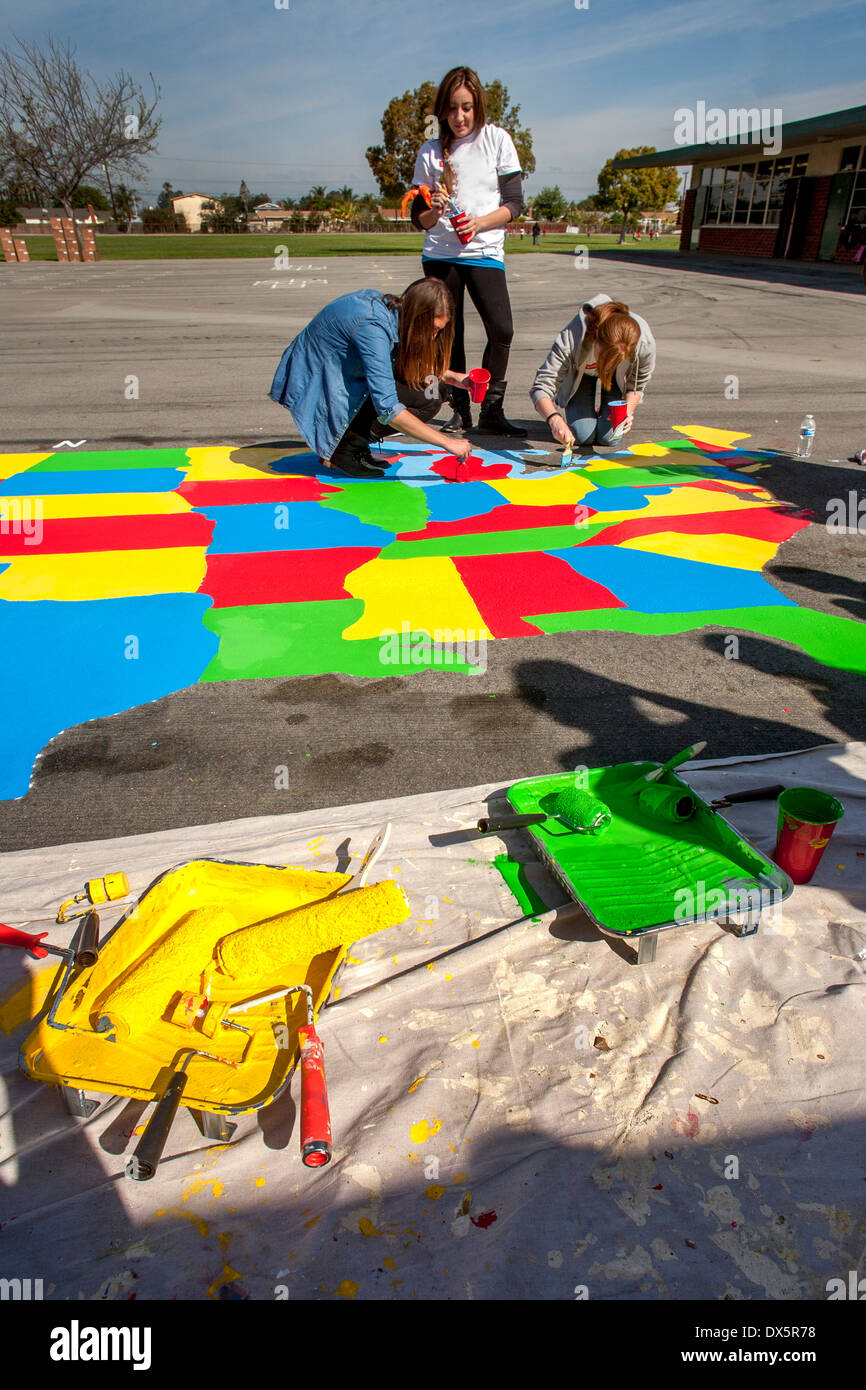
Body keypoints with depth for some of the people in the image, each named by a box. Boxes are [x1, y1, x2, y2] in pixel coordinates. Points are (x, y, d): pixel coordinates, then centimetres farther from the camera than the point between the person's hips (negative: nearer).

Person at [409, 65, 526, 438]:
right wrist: (435, 210, -15)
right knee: (448, 335, 1)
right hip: (440, 254, 1)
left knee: (501, 330, -13)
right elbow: (419, 219, 7)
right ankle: (461, 410, 13)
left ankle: (491, 411, -3)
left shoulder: (497, 140, 5)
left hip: (484, 252, -1)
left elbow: (515, 203, 0)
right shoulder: (431, 152, 7)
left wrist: (479, 222, -15)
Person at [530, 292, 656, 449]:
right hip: (580, 376, -1)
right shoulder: (572, 337, -43)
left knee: (608, 437, -14)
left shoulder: (645, 344, -35)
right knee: (582, 436, -15)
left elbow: (637, 386, -14)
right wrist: (554, 420, -63)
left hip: (618, 379, 1)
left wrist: (627, 412, -33)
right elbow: (541, 386, -44)